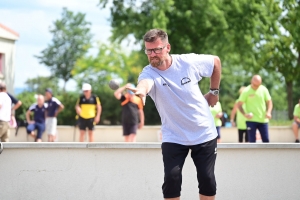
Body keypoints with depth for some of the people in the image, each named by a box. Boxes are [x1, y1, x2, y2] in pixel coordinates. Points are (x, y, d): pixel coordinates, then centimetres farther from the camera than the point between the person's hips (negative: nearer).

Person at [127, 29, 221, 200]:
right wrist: (140, 90, -69)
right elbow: (145, 83, -45)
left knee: (207, 180, 2)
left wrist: (214, 91, 9)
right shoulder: (149, 73, -18)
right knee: (172, 179, -13)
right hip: (174, 137, -1)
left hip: (205, 134, 1)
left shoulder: (189, 62, -13)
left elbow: (216, 61, 8)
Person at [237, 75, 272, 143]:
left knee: (266, 140, 2)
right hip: (251, 120, -2)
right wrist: (245, 114, -20)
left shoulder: (264, 89, 2)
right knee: (252, 141, -1)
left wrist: (268, 112, -11)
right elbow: (239, 105, -3)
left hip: (263, 120, 3)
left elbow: (269, 102, 8)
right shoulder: (246, 91, -6)